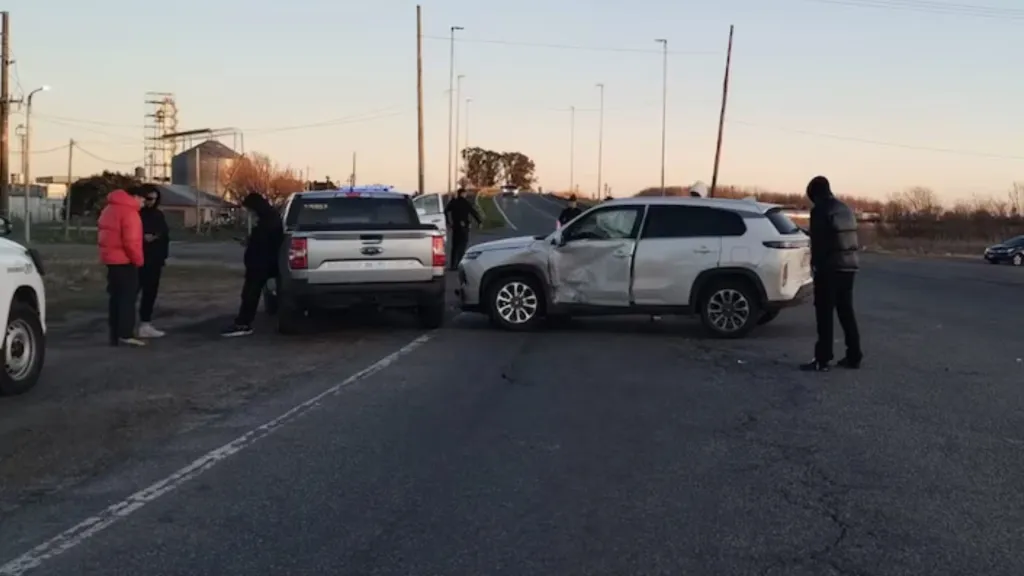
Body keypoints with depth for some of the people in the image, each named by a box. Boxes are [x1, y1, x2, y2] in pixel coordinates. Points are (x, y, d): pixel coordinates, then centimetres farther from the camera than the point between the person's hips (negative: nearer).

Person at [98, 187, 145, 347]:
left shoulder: (109, 209, 16)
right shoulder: (129, 212, -15)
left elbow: (102, 235, 20)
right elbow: (131, 241, -22)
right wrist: (139, 260, -13)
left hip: (111, 258, 9)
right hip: (124, 260, -9)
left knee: (115, 296, 11)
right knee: (128, 296, -7)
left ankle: (115, 335, 12)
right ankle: (126, 334, -12)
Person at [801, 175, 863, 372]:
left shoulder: (820, 210, -10)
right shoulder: (846, 210, 16)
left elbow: (818, 242, -13)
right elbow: (853, 239, 17)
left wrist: (815, 263, -4)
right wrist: (848, 257, 17)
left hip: (830, 268, -8)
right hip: (849, 266, 8)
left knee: (824, 314, -5)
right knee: (846, 312, 14)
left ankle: (822, 359, -6)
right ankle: (854, 356, 16)